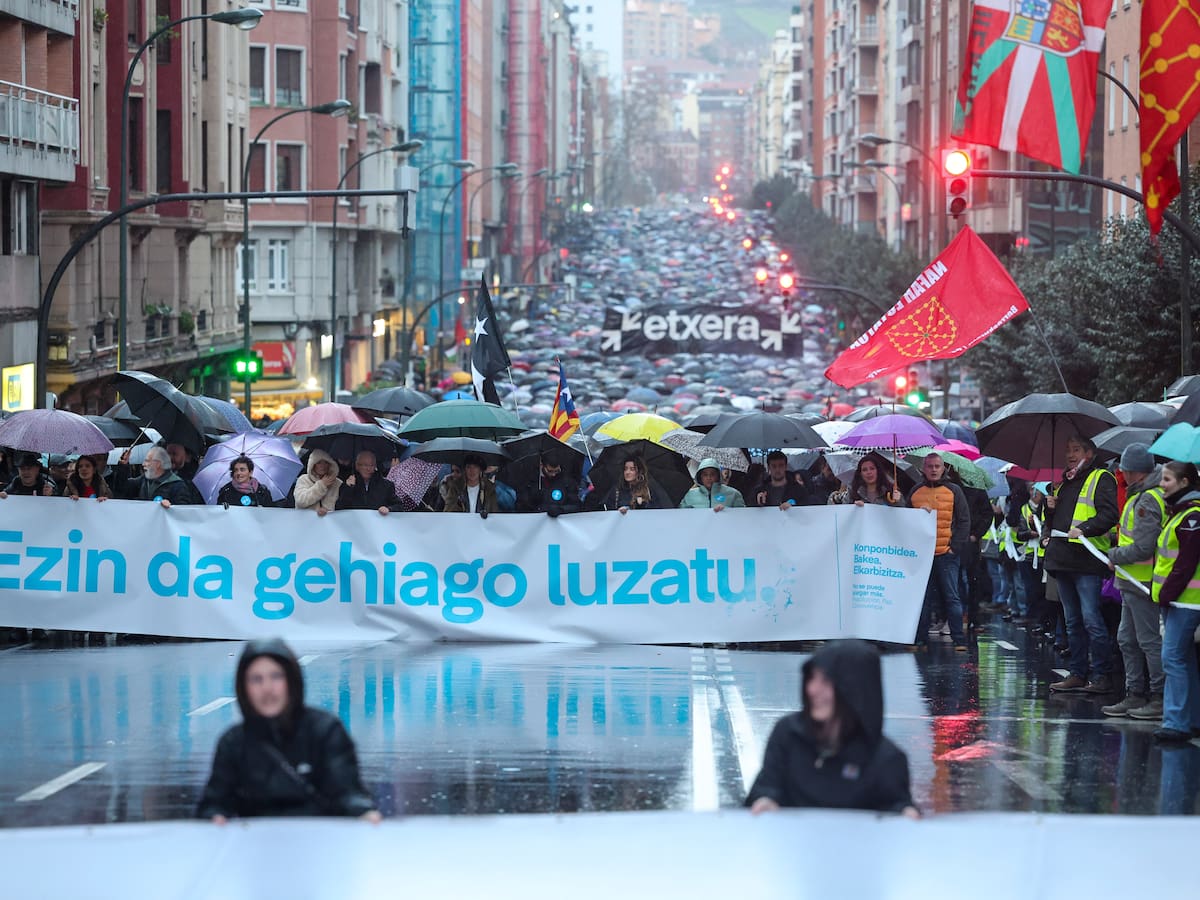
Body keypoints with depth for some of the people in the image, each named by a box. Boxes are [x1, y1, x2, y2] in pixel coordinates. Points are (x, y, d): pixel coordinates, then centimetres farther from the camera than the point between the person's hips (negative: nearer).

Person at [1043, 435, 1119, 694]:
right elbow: (1052, 520, 30)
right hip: (1063, 560, 9)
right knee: (1073, 622, 11)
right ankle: (1078, 673, 16)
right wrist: (1050, 508, 9)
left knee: (1091, 619, -12)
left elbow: (1109, 514, -14)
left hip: (1087, 561, -9)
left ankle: (1102, 676, -9)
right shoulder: (1065, 484, 22)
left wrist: (1084, 529, -24)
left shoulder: (1101, 479, -2)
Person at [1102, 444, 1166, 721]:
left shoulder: (1147, 503, -19)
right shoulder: (1141, 496, 13)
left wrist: (1114, 557, -9)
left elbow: (1141, 549, -23)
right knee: (1128, 640, 15)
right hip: (1133, 582, 10)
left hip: (1143, 582, -10)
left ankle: (1161, 699, 1)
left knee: (1149, 641, -4)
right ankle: (1135, 695, 22)